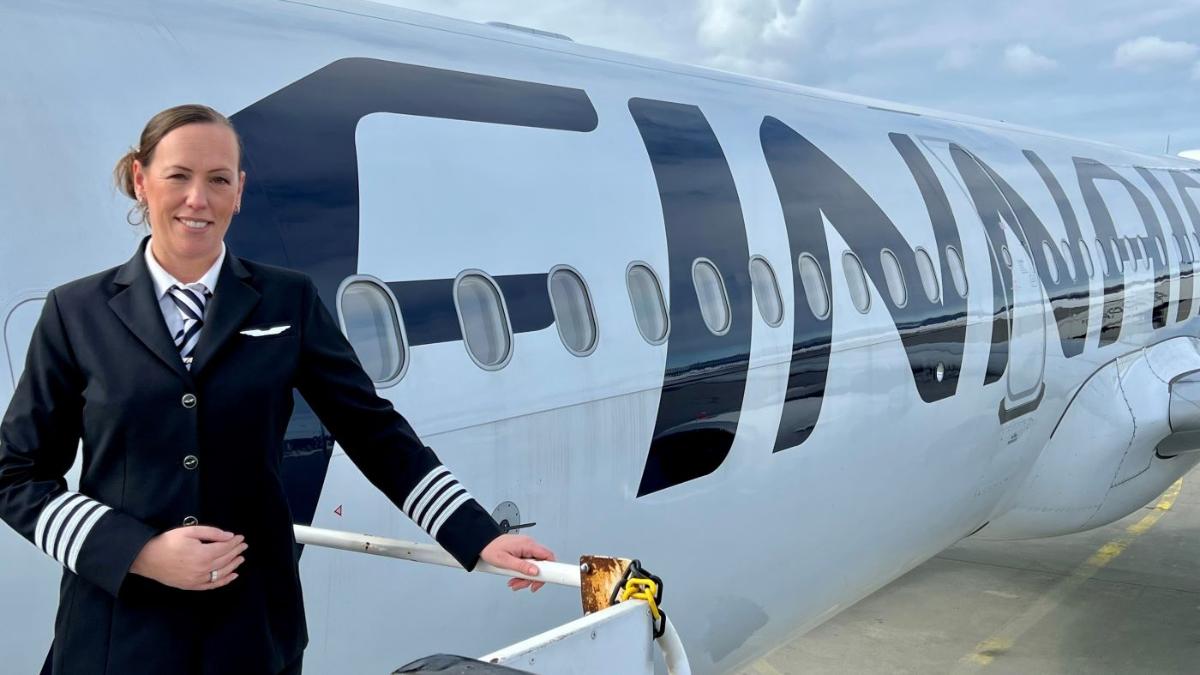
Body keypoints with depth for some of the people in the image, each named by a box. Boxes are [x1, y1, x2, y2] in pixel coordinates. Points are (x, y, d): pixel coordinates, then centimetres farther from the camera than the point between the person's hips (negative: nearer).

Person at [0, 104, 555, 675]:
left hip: (253, 625, 1)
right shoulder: (77, 311, 0)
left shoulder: (288, 302, 1)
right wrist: (141, 553, -12)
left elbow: (377, 434, 1)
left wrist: (480, 540, -7)